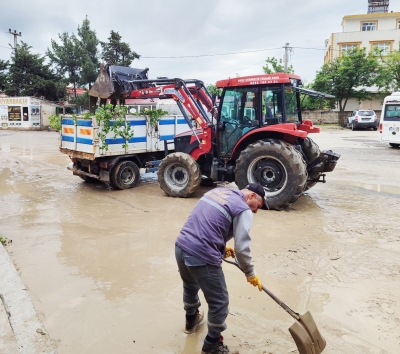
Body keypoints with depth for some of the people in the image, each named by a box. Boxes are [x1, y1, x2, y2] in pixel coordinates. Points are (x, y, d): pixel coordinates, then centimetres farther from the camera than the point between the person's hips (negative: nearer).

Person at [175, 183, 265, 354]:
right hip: (202, 257, -8)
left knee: (190, 286, 34)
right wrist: (250, 274, 7)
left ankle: (191, 320, 58)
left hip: (181, 247, 8)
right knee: (219, 302, 13)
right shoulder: (243, 210, -6)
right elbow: (242, 248, -9)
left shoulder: (216, 191, 17)